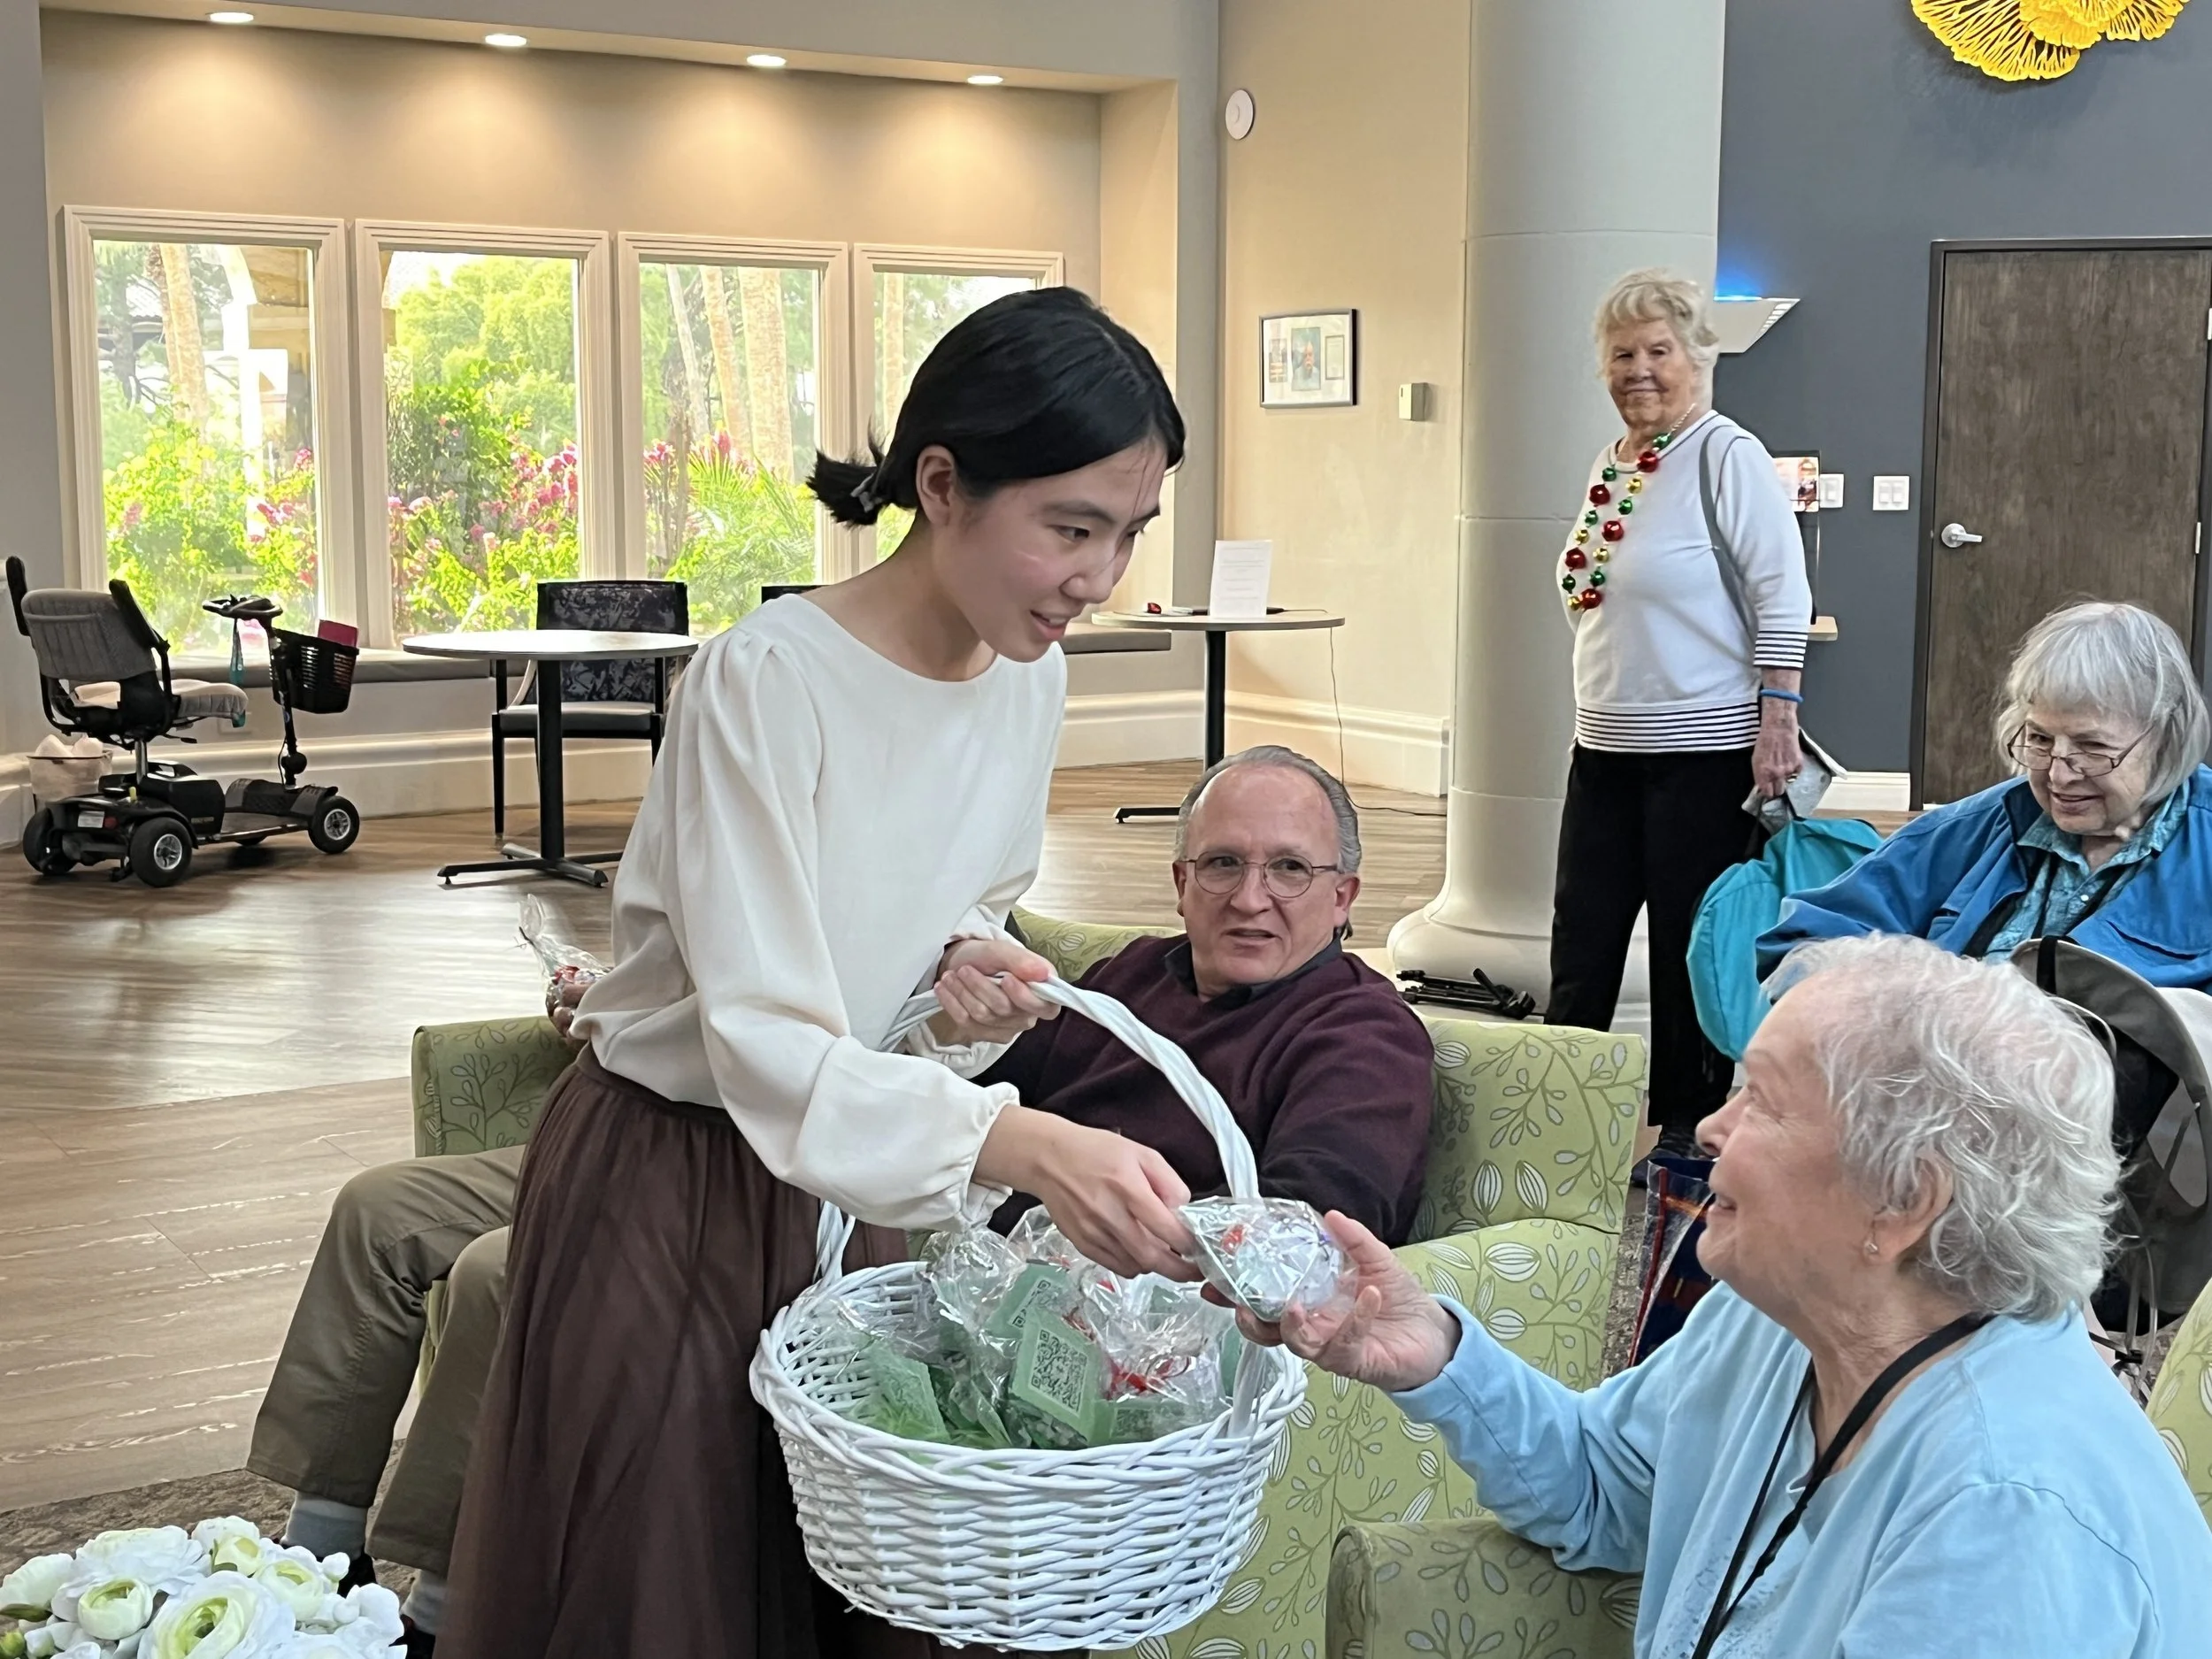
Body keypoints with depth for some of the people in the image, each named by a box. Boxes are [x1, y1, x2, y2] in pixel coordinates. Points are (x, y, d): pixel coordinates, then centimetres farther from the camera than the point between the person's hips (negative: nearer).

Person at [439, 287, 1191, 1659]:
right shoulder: (767, 681, -25)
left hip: (841, 1183, 6)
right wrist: (1027, 1144, -43)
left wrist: (971, 970, -12)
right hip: (671, 1178, -6)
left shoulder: (1031, 679, -3)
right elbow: (765, 1044, -29)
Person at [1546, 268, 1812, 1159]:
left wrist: (1777, 725, -19)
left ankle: (1691, 1131, 15)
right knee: (1581, 944, 9)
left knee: (1692, 950, 3)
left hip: (1703, 749, -7)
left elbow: (1782, 599, -14)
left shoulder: (1726, 457, -10)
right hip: (1605, 747, 7)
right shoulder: (1610, 462, 12)